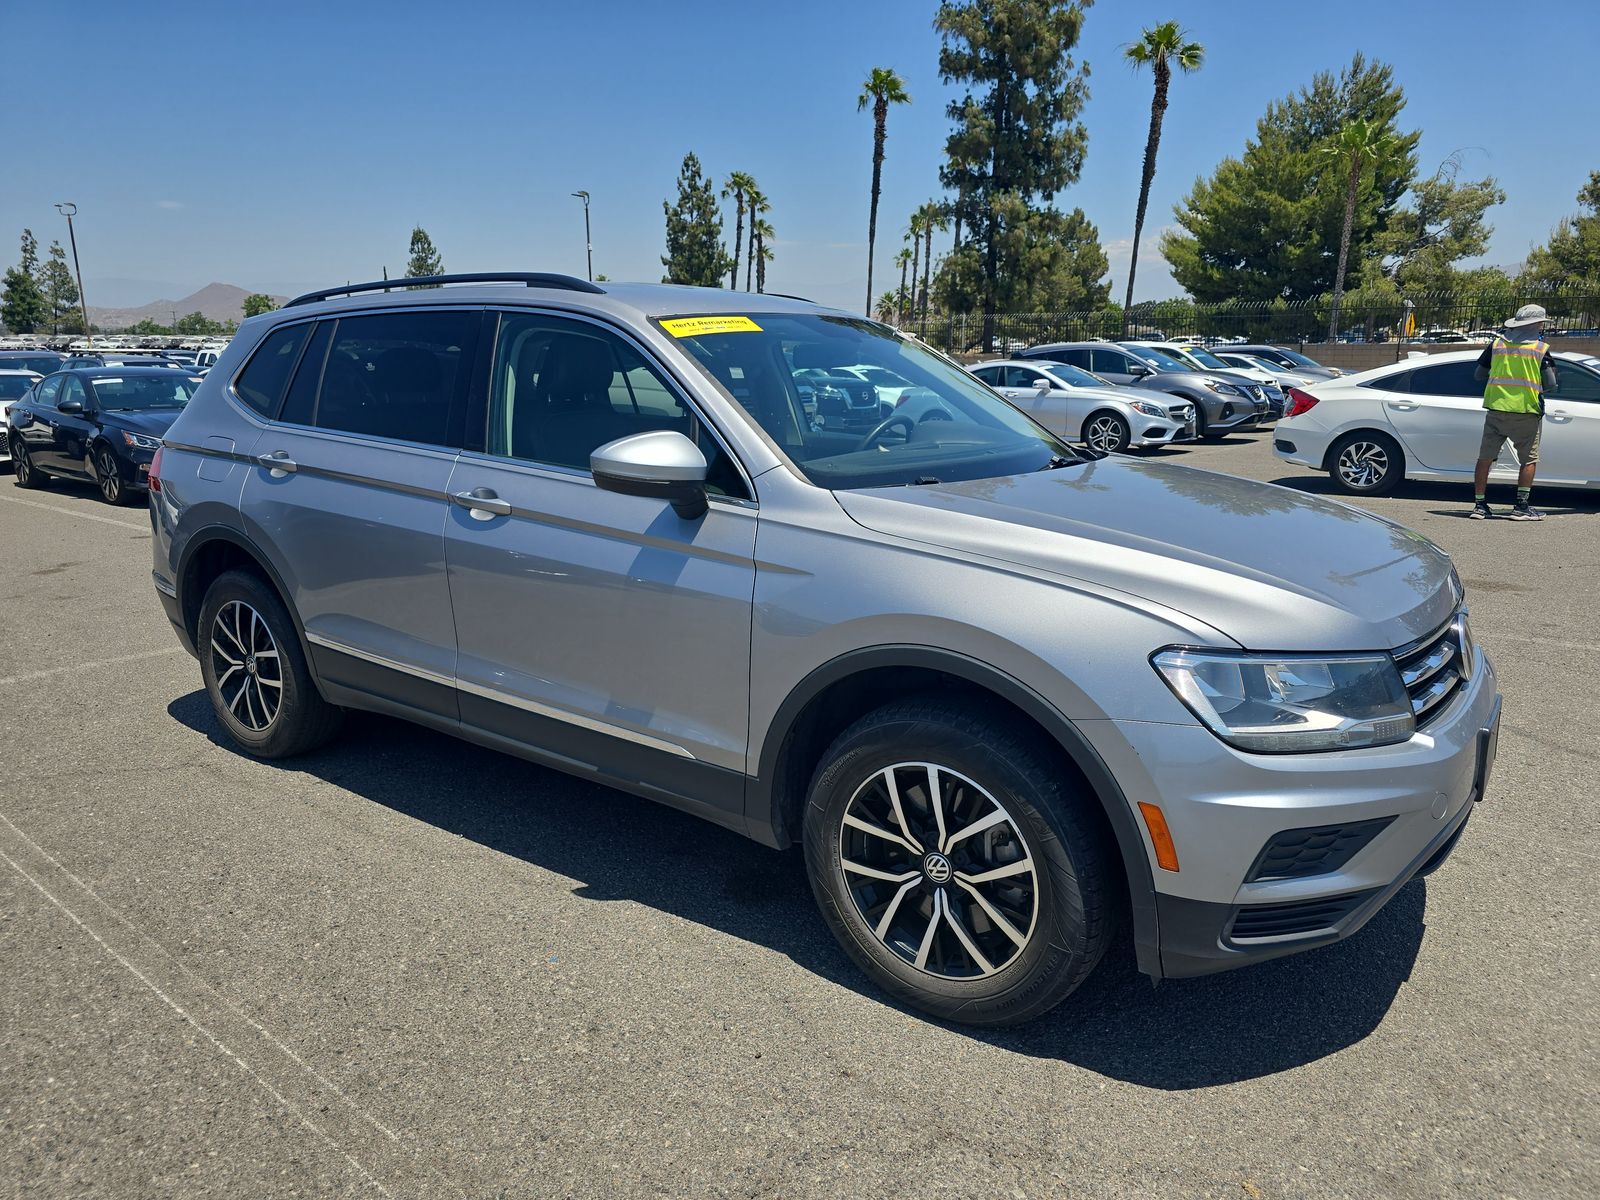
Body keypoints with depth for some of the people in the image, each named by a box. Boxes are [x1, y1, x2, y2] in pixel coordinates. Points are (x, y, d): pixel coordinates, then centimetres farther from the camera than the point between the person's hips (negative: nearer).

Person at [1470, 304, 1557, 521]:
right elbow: (1550, 383, -2)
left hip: (1495, 408, 3)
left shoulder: (1497, 343, 7)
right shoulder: (1541, 348, -1)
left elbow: (1479, 374, 11)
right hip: (1526, 410, -3)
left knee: (1485, 457, 8)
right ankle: (1521, 506, 4)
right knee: (1529, 459, 8)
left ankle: (1479, 504, 8)